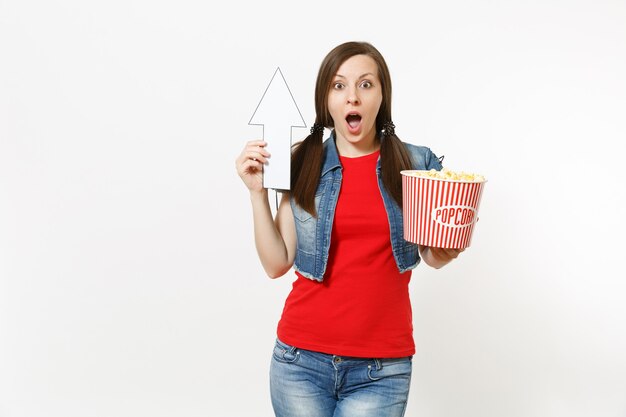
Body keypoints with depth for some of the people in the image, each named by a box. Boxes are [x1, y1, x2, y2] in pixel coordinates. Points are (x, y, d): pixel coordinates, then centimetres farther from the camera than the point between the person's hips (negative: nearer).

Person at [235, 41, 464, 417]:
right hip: (302, 359, 1)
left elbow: (433, 256, 9)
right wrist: (258, 190, -7)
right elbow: (277, 263, 0)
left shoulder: (417, 164, 0)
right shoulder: (303, 165, 0)